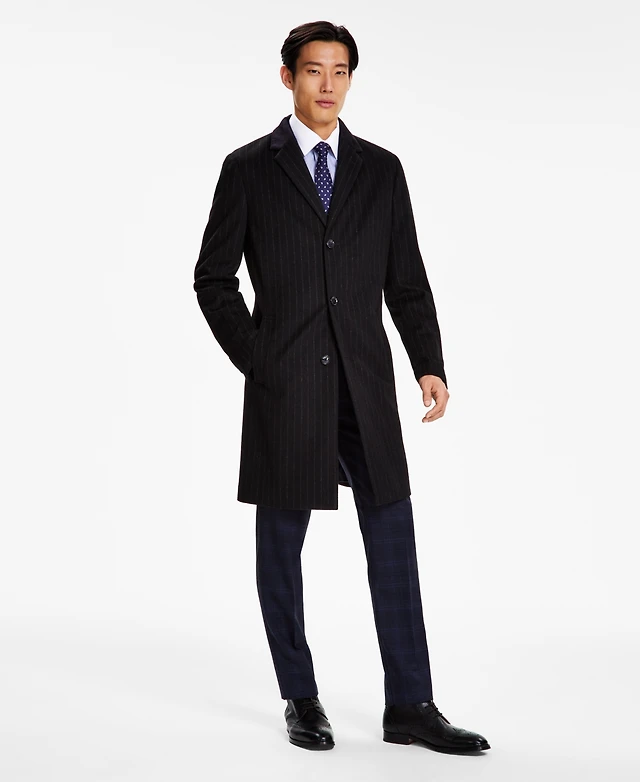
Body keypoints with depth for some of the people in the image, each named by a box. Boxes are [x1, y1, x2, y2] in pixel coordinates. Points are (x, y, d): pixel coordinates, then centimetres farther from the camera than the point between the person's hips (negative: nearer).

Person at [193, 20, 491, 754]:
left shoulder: (381, 169, 9)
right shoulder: (249, 168, 2)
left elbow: (407, 281, 7)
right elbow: (213, 279, 3)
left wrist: (430, 365, -5)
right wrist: (255, 360, -6)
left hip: (366, 382, 2)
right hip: (285, 387, -2)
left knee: (393, 539, 1)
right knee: (281, 543, 6)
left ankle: (409, 707, 9)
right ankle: (301, 701, 20)